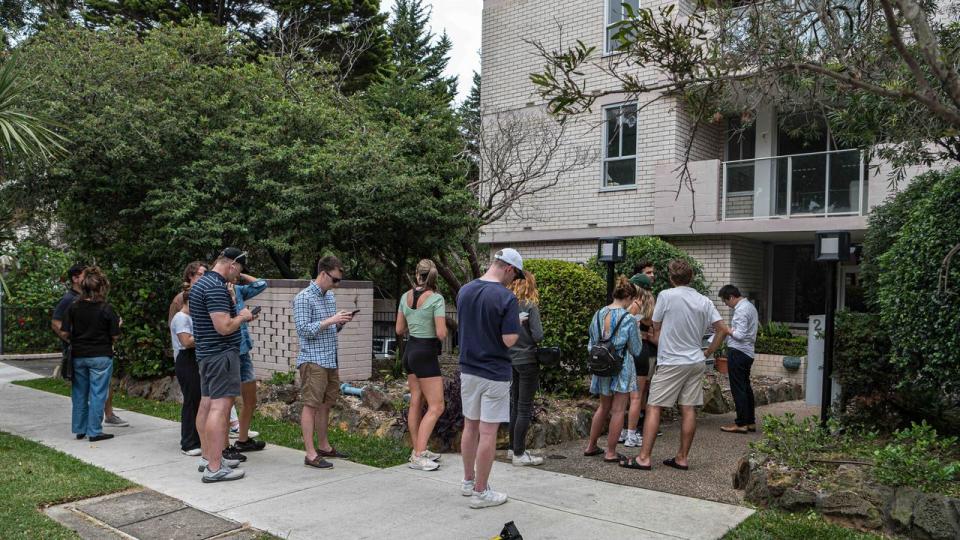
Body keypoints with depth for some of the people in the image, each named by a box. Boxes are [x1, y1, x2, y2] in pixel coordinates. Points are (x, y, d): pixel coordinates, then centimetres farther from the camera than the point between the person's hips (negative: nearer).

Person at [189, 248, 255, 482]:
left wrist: (238, 316, 17)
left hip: (206, 354, 11)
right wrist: (241, 316, -6)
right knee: (220, 407, -10)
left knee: (206, 404, 14)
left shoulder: (200, 283, 15)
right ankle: (215, 468, -10)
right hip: (222, 354, -11)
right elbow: (224, 327, -24)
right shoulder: (216, 287, -18)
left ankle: (208, 457, 24)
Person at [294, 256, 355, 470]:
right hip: (313, 360, -8)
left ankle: (323, 446, 26)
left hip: (331, 360, 8)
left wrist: (341, 322, 1)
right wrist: (331, 320, -20)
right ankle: (311, 454, -1)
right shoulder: (303, 298, -11)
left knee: (326, 404, 15)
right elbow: (303, 329, -17)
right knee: (311, 405, -4)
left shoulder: (330, 296, 15)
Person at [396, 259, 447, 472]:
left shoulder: (406, 296, 3)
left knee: (416, 402, 14)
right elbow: (441, 334, -19)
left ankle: (418, 450, 22)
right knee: (436, 406, -3)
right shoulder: (436, 298, -16)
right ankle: (418, 456, -7)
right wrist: (443, 330, 2)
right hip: (426, 353, -8)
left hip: (410, 350, 8)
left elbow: (399, 330, 10)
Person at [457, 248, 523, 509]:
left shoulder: (464, 291, 2)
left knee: (470, 427, 17)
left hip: (468, 369, 6)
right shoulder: (506, 298, -18)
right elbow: (509, 340, -19)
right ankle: (480, 492, 10)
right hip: (494, 373, -6)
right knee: (487, 432, 2)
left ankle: (469, 481, 29)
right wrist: (516, 324, 0)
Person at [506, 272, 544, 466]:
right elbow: (538, 336, -17)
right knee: (524, 408, 0)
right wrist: (529, 337, 3)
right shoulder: (530, 306, -14)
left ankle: (514, 448, 26)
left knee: (515, 405, 17)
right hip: (528, 360, -6)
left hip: (512, 360, 6)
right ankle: (519, 454, 4)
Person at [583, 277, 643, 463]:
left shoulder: (598, 315, 1)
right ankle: (610, 452, 10)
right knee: (618, 410, 5)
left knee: (604, 407, 20)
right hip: (622, 367, -5)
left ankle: (591, 446, 26)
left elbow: (591, 345, 8)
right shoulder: (628, 319, -14)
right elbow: (636, 350, -5)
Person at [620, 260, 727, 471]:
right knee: (688, 409, 8)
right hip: (696, 362, 5)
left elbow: (656, 328, 1)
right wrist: (707, 353, 14)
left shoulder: (666, 296, -8)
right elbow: (722, 329, 4)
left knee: (653, 408, -2)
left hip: (671, 362, -5)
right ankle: (682, 458, 14)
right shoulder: (704, 301, 5)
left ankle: (644, 458, -4)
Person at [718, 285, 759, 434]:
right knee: (746, 387, 15)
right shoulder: (750, 306, 15)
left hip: (738, 352, -10)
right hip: (747, 352, 10)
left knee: (738, 388, -5)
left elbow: (740, 335, -22)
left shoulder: (741, 310, -17)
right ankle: (750, 421, 21)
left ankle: (741, 423, -1)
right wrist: (730, 330, 13)